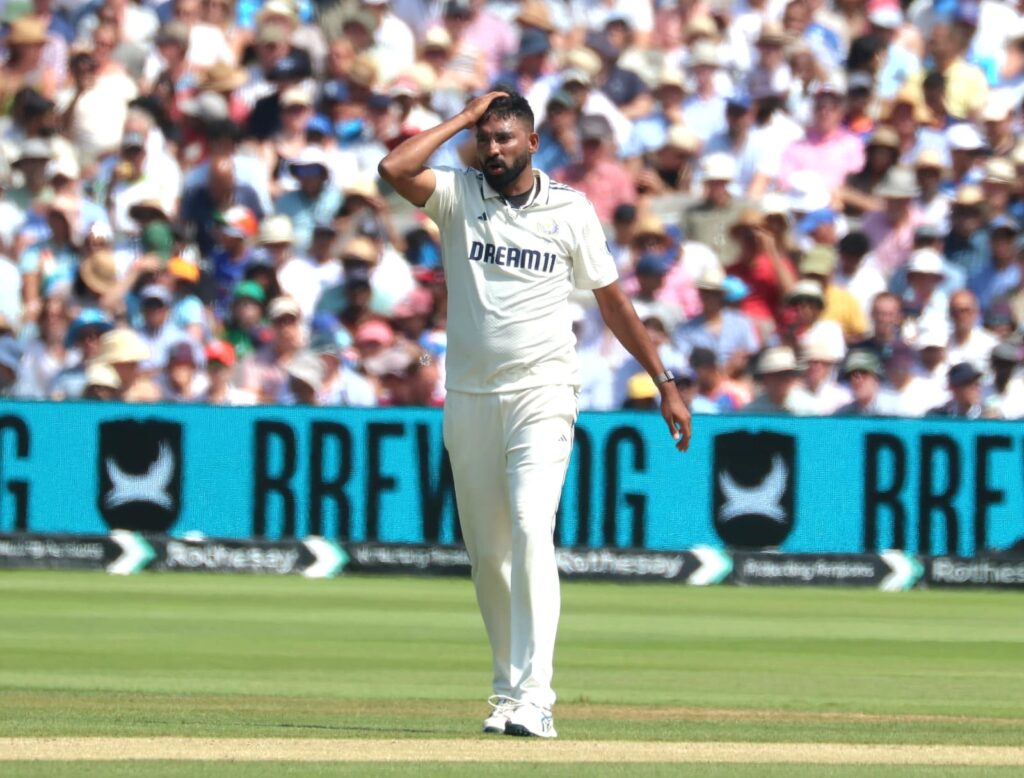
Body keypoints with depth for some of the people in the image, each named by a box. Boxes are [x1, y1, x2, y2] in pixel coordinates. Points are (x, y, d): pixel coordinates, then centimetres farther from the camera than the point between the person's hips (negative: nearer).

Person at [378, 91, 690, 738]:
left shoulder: (570, 210, 2)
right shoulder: (457, 195, 2)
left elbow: (613, 299, 9)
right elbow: (394, 169, -18)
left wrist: (665, 382, 8)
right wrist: (464, 118, -8)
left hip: (542, 394, -3)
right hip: (470, 396, 3)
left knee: (531, 532, -19)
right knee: (486, 553, 7)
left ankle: (532, 698, -25)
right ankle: (509, 690, 20)